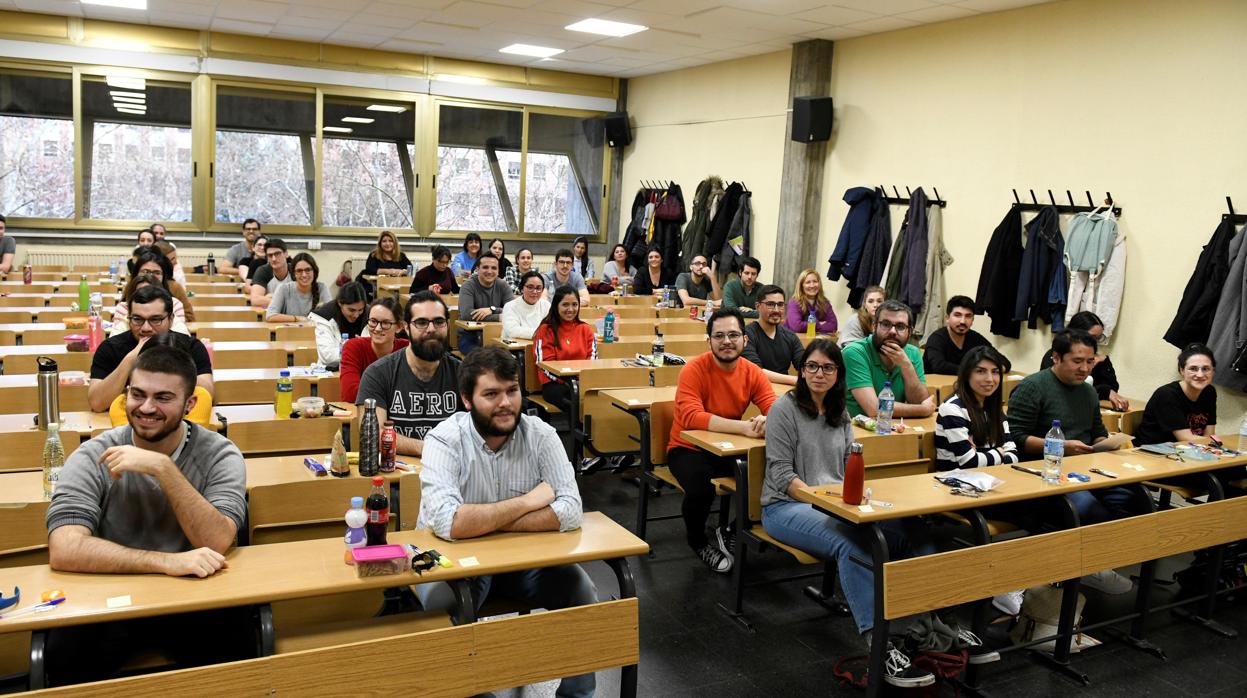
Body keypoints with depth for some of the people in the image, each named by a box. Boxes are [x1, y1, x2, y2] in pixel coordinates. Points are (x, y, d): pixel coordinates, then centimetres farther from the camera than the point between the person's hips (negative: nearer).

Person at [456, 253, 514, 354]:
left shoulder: (503, 286, 5)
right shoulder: (468, 286, -6)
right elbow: (466, 314, -23)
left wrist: (492, 309, -25)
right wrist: (499, 317, -22)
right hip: (470, 338, -3)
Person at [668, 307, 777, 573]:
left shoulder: (752, 372, -3)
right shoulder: (694, 369, -18)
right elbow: (691, 417, -32)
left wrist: (769, 423, -39)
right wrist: (745, 427, -43)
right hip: (689, 448, -4)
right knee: (700, 489, -34)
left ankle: (731, 531, 8)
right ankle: (698, 541, 3)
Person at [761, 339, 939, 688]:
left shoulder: (840, 414, 16)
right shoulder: (785, 408, -4)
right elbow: (781, 473, -10)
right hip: (786, 506, -6)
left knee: (911, 529, -20)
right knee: (852, 541, -37)